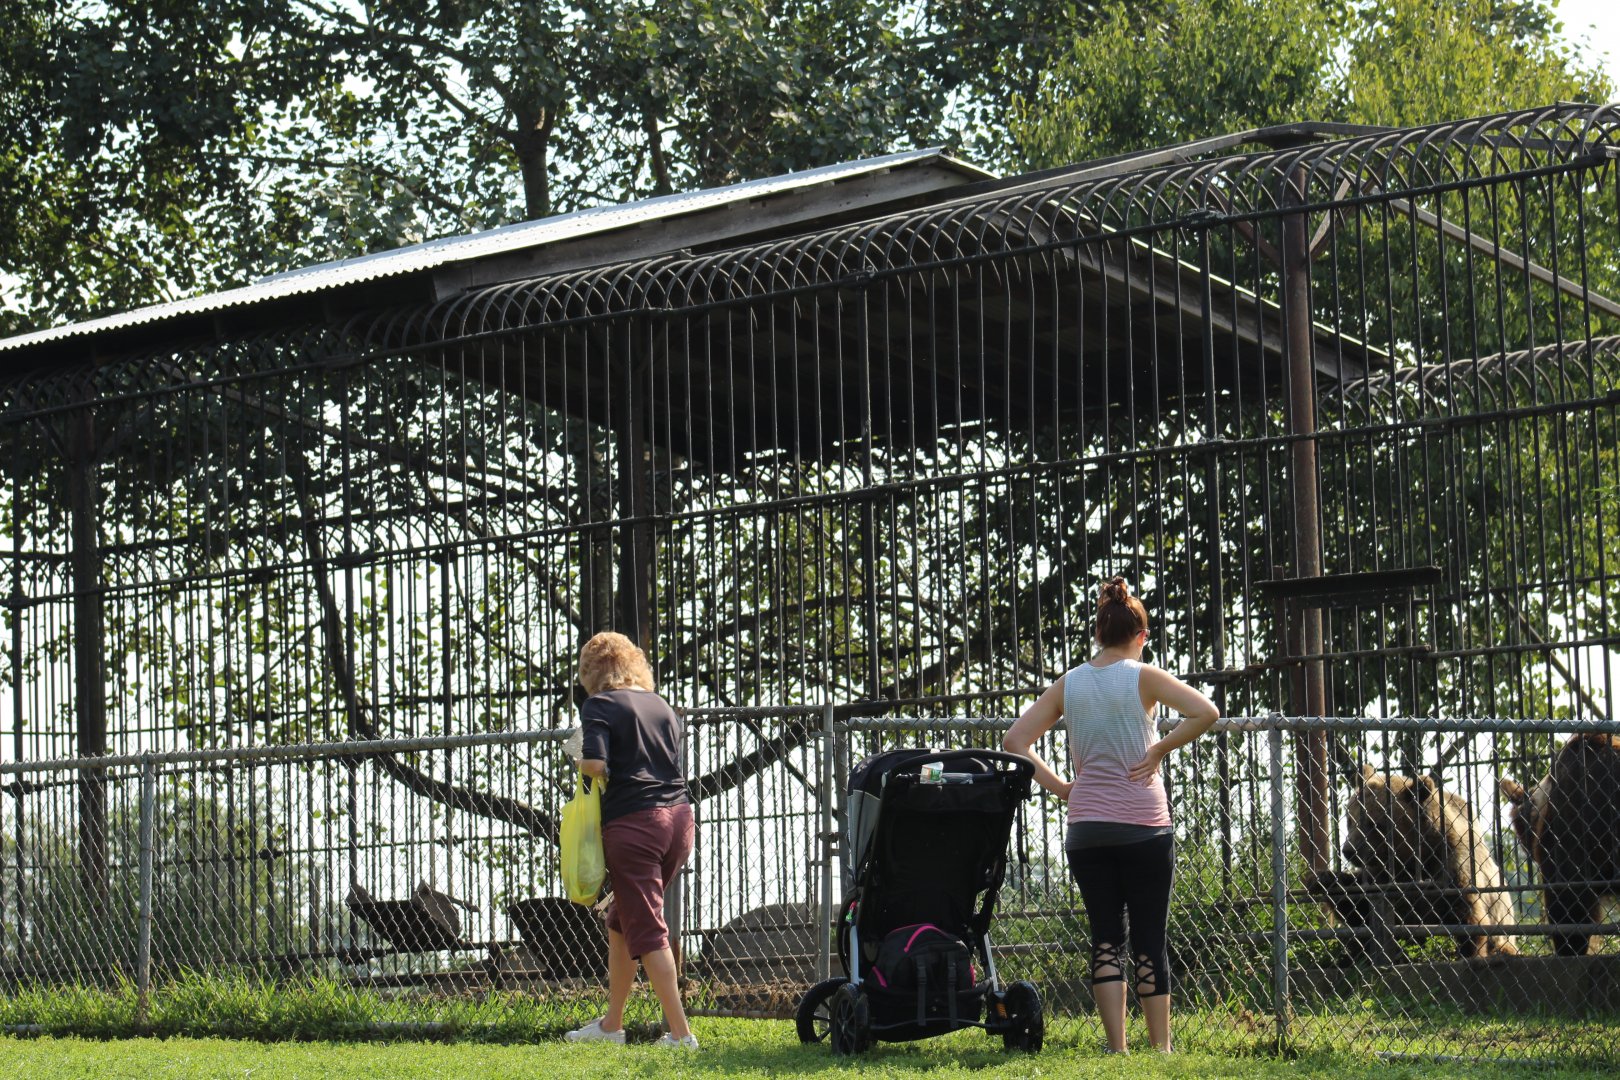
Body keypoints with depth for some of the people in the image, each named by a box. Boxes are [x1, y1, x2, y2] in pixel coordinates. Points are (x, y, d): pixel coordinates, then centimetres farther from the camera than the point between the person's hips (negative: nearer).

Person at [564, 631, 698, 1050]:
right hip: (679, 817, 7)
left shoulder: (600, 705, -4)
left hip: (632, 824, -7)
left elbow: (595, 764, -17)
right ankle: (610, 1025, 25)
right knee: (621, 922, 20)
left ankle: (680, 1032, -5)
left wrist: (581, 762, 4)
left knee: (647, 931, -2)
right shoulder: (661, 705, 15)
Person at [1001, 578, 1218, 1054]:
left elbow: (1014, 741, 7)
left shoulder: (1068, 684, 7)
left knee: (1105, 938, 5)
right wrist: (1159, 750, -6)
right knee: (1149, 939, 3)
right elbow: (1206, 713, -16)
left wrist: (1057, 785, 6)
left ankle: (1117, 1048, -1)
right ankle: (1161, 1046, 5)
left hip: (1085, 829, 3)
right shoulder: (1143, 677, -3)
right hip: (1144, 827, -3)